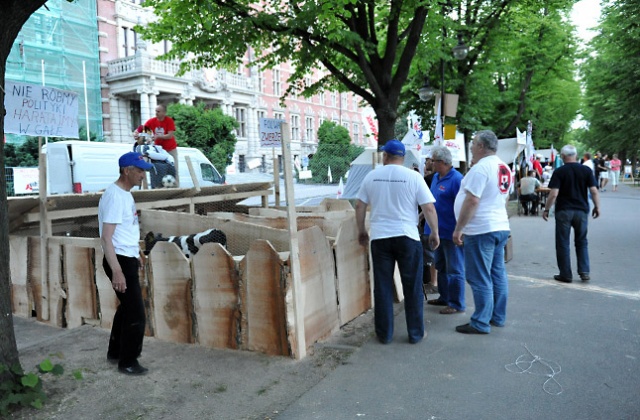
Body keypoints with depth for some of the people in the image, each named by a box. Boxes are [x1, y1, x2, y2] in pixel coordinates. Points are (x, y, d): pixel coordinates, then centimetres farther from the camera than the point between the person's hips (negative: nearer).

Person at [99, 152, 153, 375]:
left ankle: (115, 351, 35)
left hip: (128, 259, 10)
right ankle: (127, 362, 11)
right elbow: (106, 237, -24)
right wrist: (116, 270, -28)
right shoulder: (114, 196, -20)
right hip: (120, 260, -10)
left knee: (127, 307, 20)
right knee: (135, 313, -3)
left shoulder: (125, 194, 11)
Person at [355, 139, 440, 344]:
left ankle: (384, 334, 16)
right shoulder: (413, 176, -3)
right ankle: (415, 333, 17)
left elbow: (359, 206, 7)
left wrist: (361, 231, 19)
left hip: (379, 237, 2)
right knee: (412, 288, 9)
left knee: (382, 287, 9)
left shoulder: (372, 176, 4)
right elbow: (429, 208, -6)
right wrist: (434, 233, 5)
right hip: (407, 237, -2)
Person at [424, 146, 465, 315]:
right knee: (441, 267, 19)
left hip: (451, 232, -9)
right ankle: (444, 297, 33)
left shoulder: (456, 179, -17)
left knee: (454, 270, 0)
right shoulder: (436, 177, 10)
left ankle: (457, 304, 10)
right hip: (438, 230, 9)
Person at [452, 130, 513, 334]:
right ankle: (498, 317, 23)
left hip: (481, 231, -9)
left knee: (480, 279, -3)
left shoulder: (480, 168, -16)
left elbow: (471, 201, -20)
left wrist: (458, 229, -15)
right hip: (501, 226, 9)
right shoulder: (504, 168, 13)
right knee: (498, 275, 14)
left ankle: (481, 323, 3)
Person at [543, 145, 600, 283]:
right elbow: (594, 191, -3)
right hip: (582, 210, 3)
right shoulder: (586, 170, 0)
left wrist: (546, 209, -4)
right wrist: (597, 207, 10)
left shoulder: (559, 172, -8)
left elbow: (553, 194, -13)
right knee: (582, 242, 18)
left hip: (563, 211, -3)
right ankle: (584, 272, 10)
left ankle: (566, 275, 9)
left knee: (563, 244, 6)